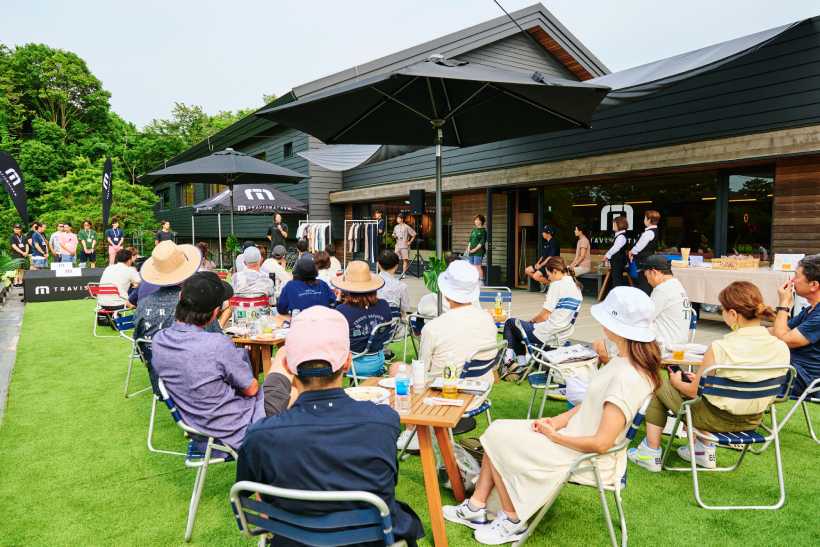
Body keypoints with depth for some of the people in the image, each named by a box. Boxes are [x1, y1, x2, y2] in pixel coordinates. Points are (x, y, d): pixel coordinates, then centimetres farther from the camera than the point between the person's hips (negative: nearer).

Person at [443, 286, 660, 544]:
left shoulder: (626, 378, -30)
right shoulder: (628, 362, 0)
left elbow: (601, 443, -28)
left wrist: (554, 436, -15)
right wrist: (560, 420, 1)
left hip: (585, 457, -9)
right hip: (577, 435, 9)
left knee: (497, 439, -1)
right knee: (497, 431, 7)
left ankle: (513, 522, 15)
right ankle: (476, 506, 16)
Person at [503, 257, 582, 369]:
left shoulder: (557, 284, -16)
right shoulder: (576, 287, 9)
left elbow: (544, 316, -17)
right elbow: (564, 316, 14)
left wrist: (532, 320, 4)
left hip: (547, 335, -9)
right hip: (562, 334, 9)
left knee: (510, 323, 15)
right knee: (519, 326, 30)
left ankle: (509, 356, 7)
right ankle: (522, 364, 24)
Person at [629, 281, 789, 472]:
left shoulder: (719, 349, -28)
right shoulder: (781, 347, -12)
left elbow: (694, 391, -14)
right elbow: (747, 384, 4)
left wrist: (677, 381, 9)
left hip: (717, 420, -6)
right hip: (752, 421, 6)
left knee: (660, 385, 17)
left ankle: (651, 453, 23)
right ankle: (704, 450, 34)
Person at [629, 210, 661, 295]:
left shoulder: (649, 232, -19)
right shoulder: (654, 231, 12)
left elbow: (639, 246, -16)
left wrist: (631, 252, 2)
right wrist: (633, 253, 8)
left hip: (644, 261, -10)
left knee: (644, 285, -6)